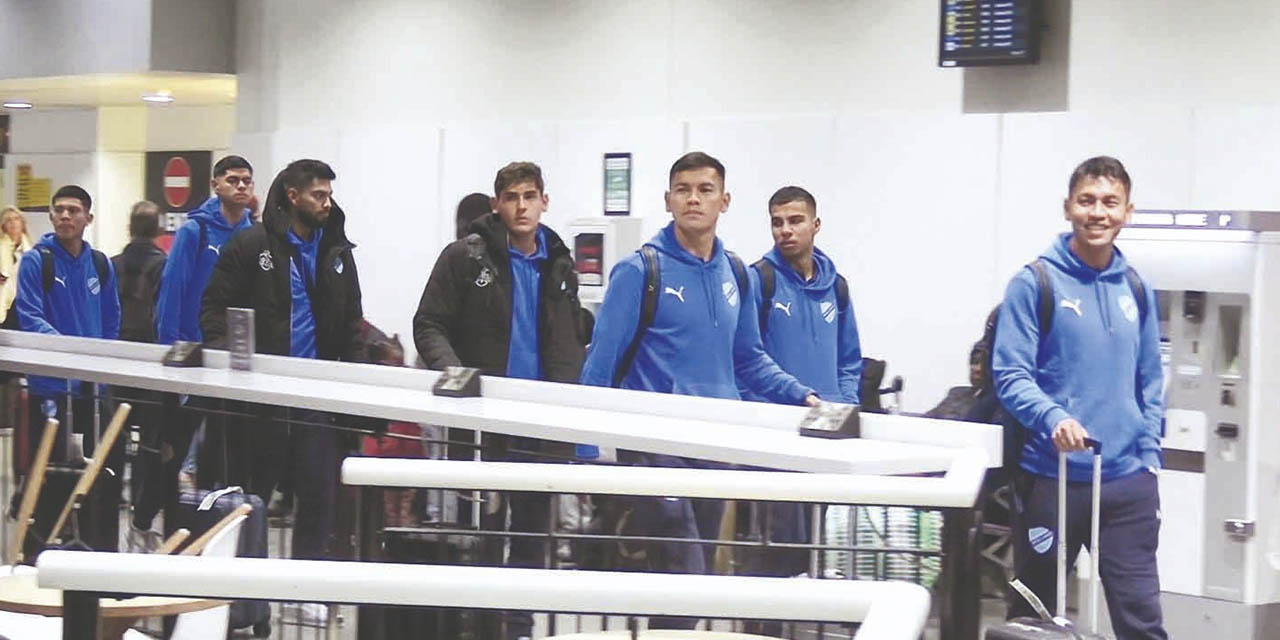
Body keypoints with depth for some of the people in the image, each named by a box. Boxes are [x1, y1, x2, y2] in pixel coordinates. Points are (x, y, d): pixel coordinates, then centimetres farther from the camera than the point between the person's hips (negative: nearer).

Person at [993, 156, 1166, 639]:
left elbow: (1149, 381, 15)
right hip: (1052, 477, -3)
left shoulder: (1136, 289, 9)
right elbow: (1010, 375, -11)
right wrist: (1053, 416, -28)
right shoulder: (1035, 283, -6)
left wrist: (1150, 455, 6)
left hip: (1128, 480, 4)